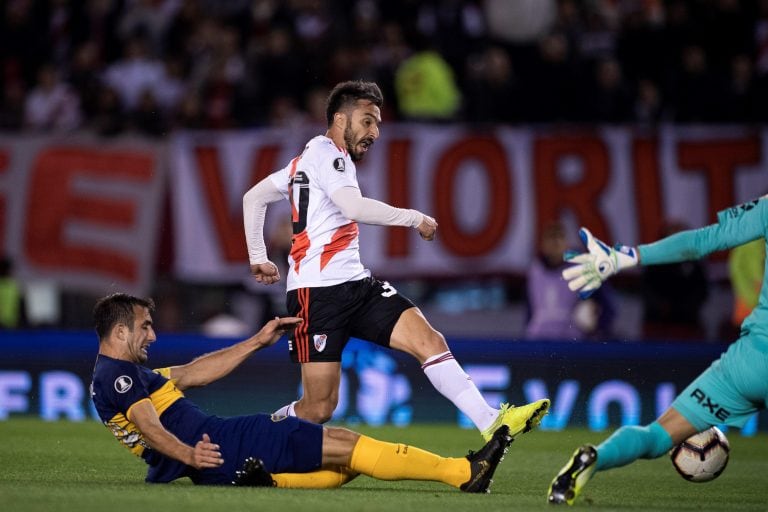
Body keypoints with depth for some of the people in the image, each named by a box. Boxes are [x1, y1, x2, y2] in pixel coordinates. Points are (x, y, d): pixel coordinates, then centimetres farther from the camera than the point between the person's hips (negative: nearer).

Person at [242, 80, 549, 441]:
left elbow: (254, 197, 27)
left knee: (429, 340, -10)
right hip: (318, 290, -10)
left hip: (355, 284, 10)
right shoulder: (325, 151, -6)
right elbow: (353, 207, -22)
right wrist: (414, 219, -13)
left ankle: (491, 424, -19)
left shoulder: (308, 160, 23)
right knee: (319, 407, -10)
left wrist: (259, 258, 23)